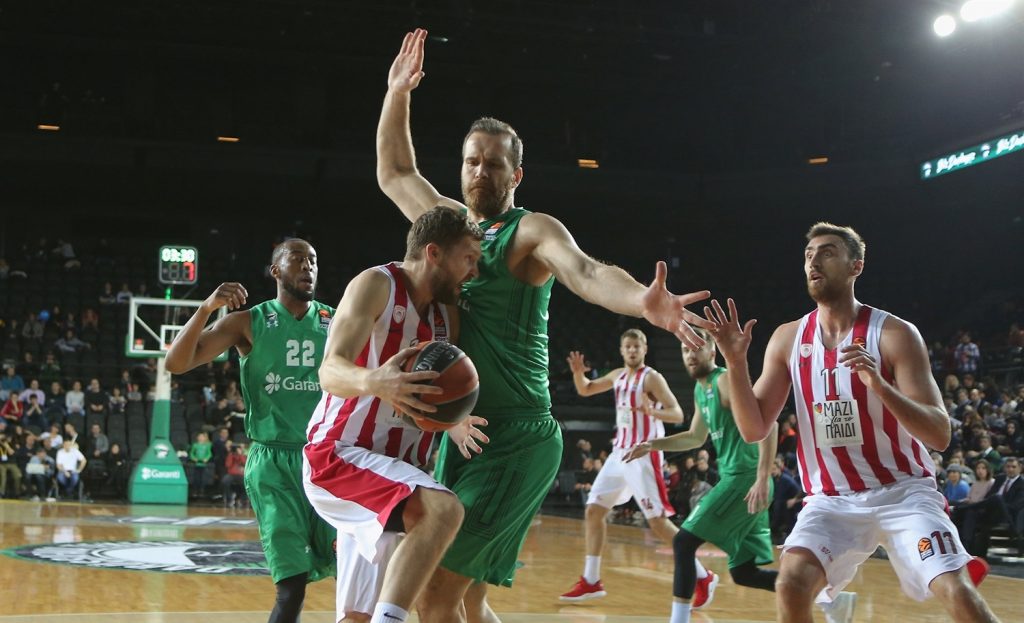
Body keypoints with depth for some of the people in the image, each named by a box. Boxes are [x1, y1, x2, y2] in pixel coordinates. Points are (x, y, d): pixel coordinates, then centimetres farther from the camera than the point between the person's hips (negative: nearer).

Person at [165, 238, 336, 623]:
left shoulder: (336, 323, 7)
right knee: (292, 585, -11)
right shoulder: (249, 323, 1)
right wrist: (207, 308, -21)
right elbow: (175, 364, -7)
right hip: (274, 462, -3)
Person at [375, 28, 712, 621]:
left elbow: (585, 271, -28)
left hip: (519, 438, -8)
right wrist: (398, 93, 20)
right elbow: (394, 174, 28)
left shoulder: (533, 231, -8)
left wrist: (642, 301, -48)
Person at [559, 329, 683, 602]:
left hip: (643, 456, -8)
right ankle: (590, 581, 11)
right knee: (593, 510, 5)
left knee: (658, 522, -12)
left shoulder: (652, 378, -11)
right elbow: (585, 390, 24)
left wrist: (653, 412, -38)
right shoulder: (618, 376, 11)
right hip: (619, 454, 8)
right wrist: (578, 373, 2)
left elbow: (678, 415, -18)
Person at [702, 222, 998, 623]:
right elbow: (754, 430, -1)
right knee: (790, 587, -19)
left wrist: (880, 385, -32)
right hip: (832, 501, 3)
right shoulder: (788, 339, 1)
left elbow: (940, 436, -16)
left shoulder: (895, 334, -10)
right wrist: (736, 363, -16)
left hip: (902, 492, -2)